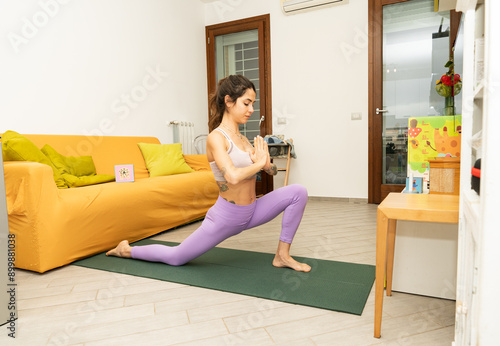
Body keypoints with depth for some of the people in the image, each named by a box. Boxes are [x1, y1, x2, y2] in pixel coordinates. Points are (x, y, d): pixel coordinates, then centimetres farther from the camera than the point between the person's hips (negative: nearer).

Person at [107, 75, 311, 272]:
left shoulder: (242, 139, 5)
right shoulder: (216, 137, -18)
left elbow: (273, 171, 9)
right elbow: (233, 176, -35)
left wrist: (266, 163, -14)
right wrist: (259, 162, -18)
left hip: (250, 212, 7)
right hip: (226, 217, -6)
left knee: (298, 192, -7)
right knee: (175, 258, 8)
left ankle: (282, 255, 3)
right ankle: (126, 250, 35)